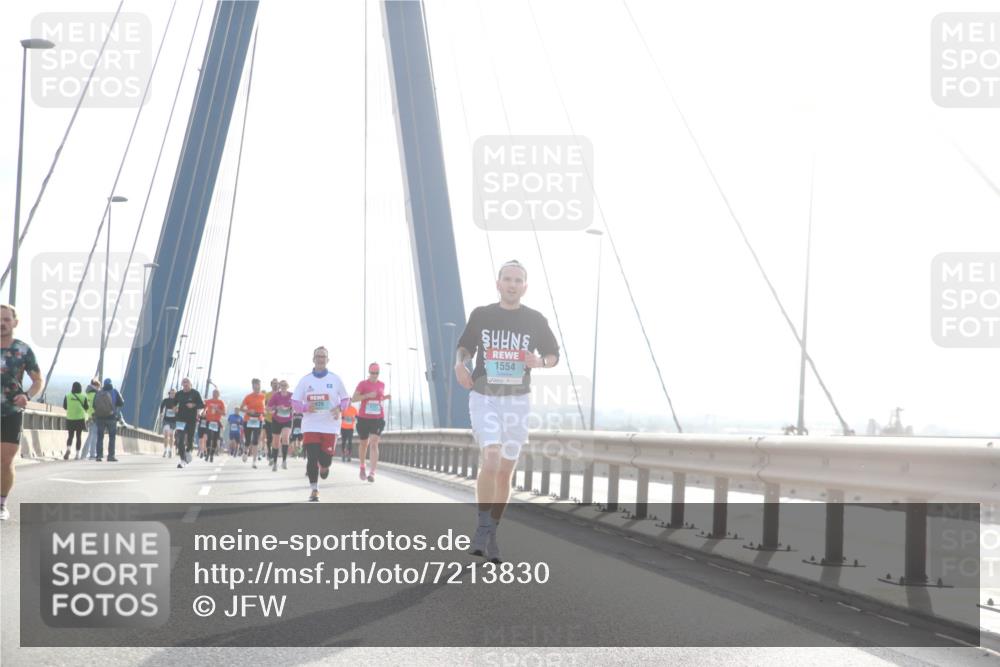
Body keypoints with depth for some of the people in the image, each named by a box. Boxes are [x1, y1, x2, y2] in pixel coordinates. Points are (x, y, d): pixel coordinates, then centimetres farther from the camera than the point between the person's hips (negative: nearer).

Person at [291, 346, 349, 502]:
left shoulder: (335, 379, 5)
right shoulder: (305, 380, 4)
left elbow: (346, 398, 11)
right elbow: (294, 401, 6)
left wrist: (339, 408, -11)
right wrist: (305, 407, -14)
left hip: (330, 425, 0)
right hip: (310, 426, 0)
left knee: (326, 458, -6)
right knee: (312, 458, -6)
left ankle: (324, 466, 32)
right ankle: (314, 490, 5)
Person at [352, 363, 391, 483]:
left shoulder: (382, 385, 10)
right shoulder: (363, 384, -2)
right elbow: (354, 398, -9)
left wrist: (386, 397, 5)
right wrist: (368, 395, -20)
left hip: (378, 419, 1)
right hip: (364, 418, -1)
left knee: (374, 444, -13)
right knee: (363, 444, 12)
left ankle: (372, 473, -19)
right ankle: (362, 467, 37)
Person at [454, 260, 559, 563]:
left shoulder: (535, 320, 1)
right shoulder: (481, 315, 0)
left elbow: (554, 355, 10)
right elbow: (465, 346, 14)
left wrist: (540, 361, -13)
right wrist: (459, 363, -8)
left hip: (517, 400, 2)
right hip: (484, 398, -2)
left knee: (505, 471, 7)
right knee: (491, 459, -22)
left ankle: (492, 536, 21)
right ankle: (482, 529, -11)